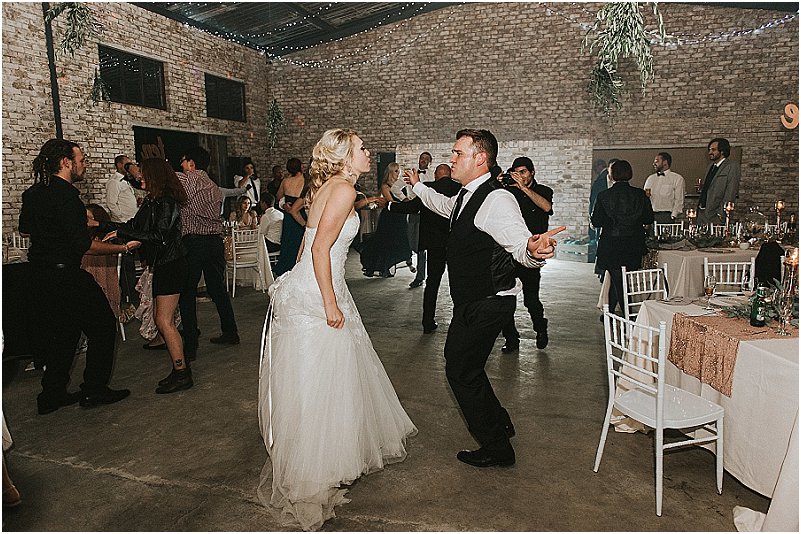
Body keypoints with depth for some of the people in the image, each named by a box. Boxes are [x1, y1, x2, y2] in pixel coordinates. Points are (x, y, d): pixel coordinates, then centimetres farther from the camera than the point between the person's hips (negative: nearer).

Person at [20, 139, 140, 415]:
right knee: (103, 326, 5)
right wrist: (123, 248, -16)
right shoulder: (65, 195, -19)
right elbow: (83, 244, -23)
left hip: (39, 276, 9)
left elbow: (24, 228, 25)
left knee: (62, 333, 19)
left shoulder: (33, 192, 9)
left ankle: (52, 396, 25)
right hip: (65, 275, -9)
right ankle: (94, 390, 12)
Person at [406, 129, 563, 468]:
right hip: (470, 301, 10)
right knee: (461, 364, 21)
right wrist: (417, 186, 44)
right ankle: (499, 424, 40)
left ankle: (497, 449, 18)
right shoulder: (465, 197, 9)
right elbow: (444, 205, 33)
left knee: (461, 371, -1)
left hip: (487, 305, -10)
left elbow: (521, 246, -36)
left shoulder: (496, 199, -23)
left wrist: (534, 250, -58)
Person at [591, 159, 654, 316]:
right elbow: (649, 219, 2)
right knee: (617, 281, 18)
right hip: (634, 247, 3)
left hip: (611, 246, -3)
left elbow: (596, 222, -8)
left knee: (618, 281, 6)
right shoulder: (640, 194, -3)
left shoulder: (604, 196, -10)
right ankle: (609, 314, 30)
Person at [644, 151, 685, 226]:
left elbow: (679, 201, -1)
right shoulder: (650, 178, 19)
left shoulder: (677, 178, 6)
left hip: (666, 216, -3)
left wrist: (672, 216, -10)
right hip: (650, 216, 3)